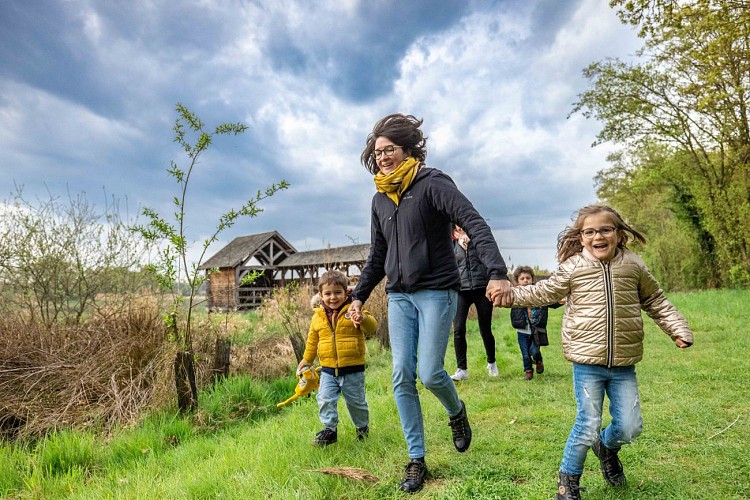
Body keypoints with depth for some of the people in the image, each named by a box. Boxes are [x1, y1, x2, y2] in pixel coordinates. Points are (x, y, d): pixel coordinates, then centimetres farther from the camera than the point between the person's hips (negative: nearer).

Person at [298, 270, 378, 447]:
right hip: (328, 370, 3)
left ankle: (363, 427, 36)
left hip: (353, 369, -3)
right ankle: (330, 429, 14)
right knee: (325, 399, -4)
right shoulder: (318, 316, 3)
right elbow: (312, 339, 17)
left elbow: (372, 328, -20)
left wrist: (362, 319, -41)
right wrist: (307, 359, 24)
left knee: (356, 401, 12)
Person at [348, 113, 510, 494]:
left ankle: (456, 413, 27)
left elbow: (475, 224, -19)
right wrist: (359, 295, 16)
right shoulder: (380, 199, 12)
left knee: (430, 373, -9)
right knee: (402, 378, 1)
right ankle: (416, 460, 15)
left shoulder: (432, 183, -8)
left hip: (436, 292, -5)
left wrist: (497, 271, -33)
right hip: (399, 297, 6)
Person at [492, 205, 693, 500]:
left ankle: (607, 446, 41)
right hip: (587, 363, -3)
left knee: (630, 428, 5)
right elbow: (547, 291, 6)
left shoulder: (633, 265, 3)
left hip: (624, 365, 3)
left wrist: (678, 329, 10)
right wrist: (512, 295, -5)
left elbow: (655, 301, 16)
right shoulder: (572, 267, -4)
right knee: (588, 426, -3)